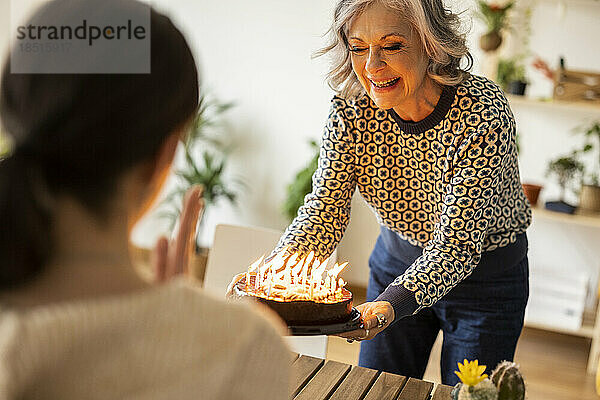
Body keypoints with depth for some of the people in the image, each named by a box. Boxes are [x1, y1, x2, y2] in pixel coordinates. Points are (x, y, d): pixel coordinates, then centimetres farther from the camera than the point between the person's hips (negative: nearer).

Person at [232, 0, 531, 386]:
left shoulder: (483, 113, -31)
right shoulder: (352, 108, -18)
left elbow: (457, 244, -33)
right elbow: (324, 209, -20)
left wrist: (391, 306, -49)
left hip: (483, 277, -3)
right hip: (397, 262, 4)